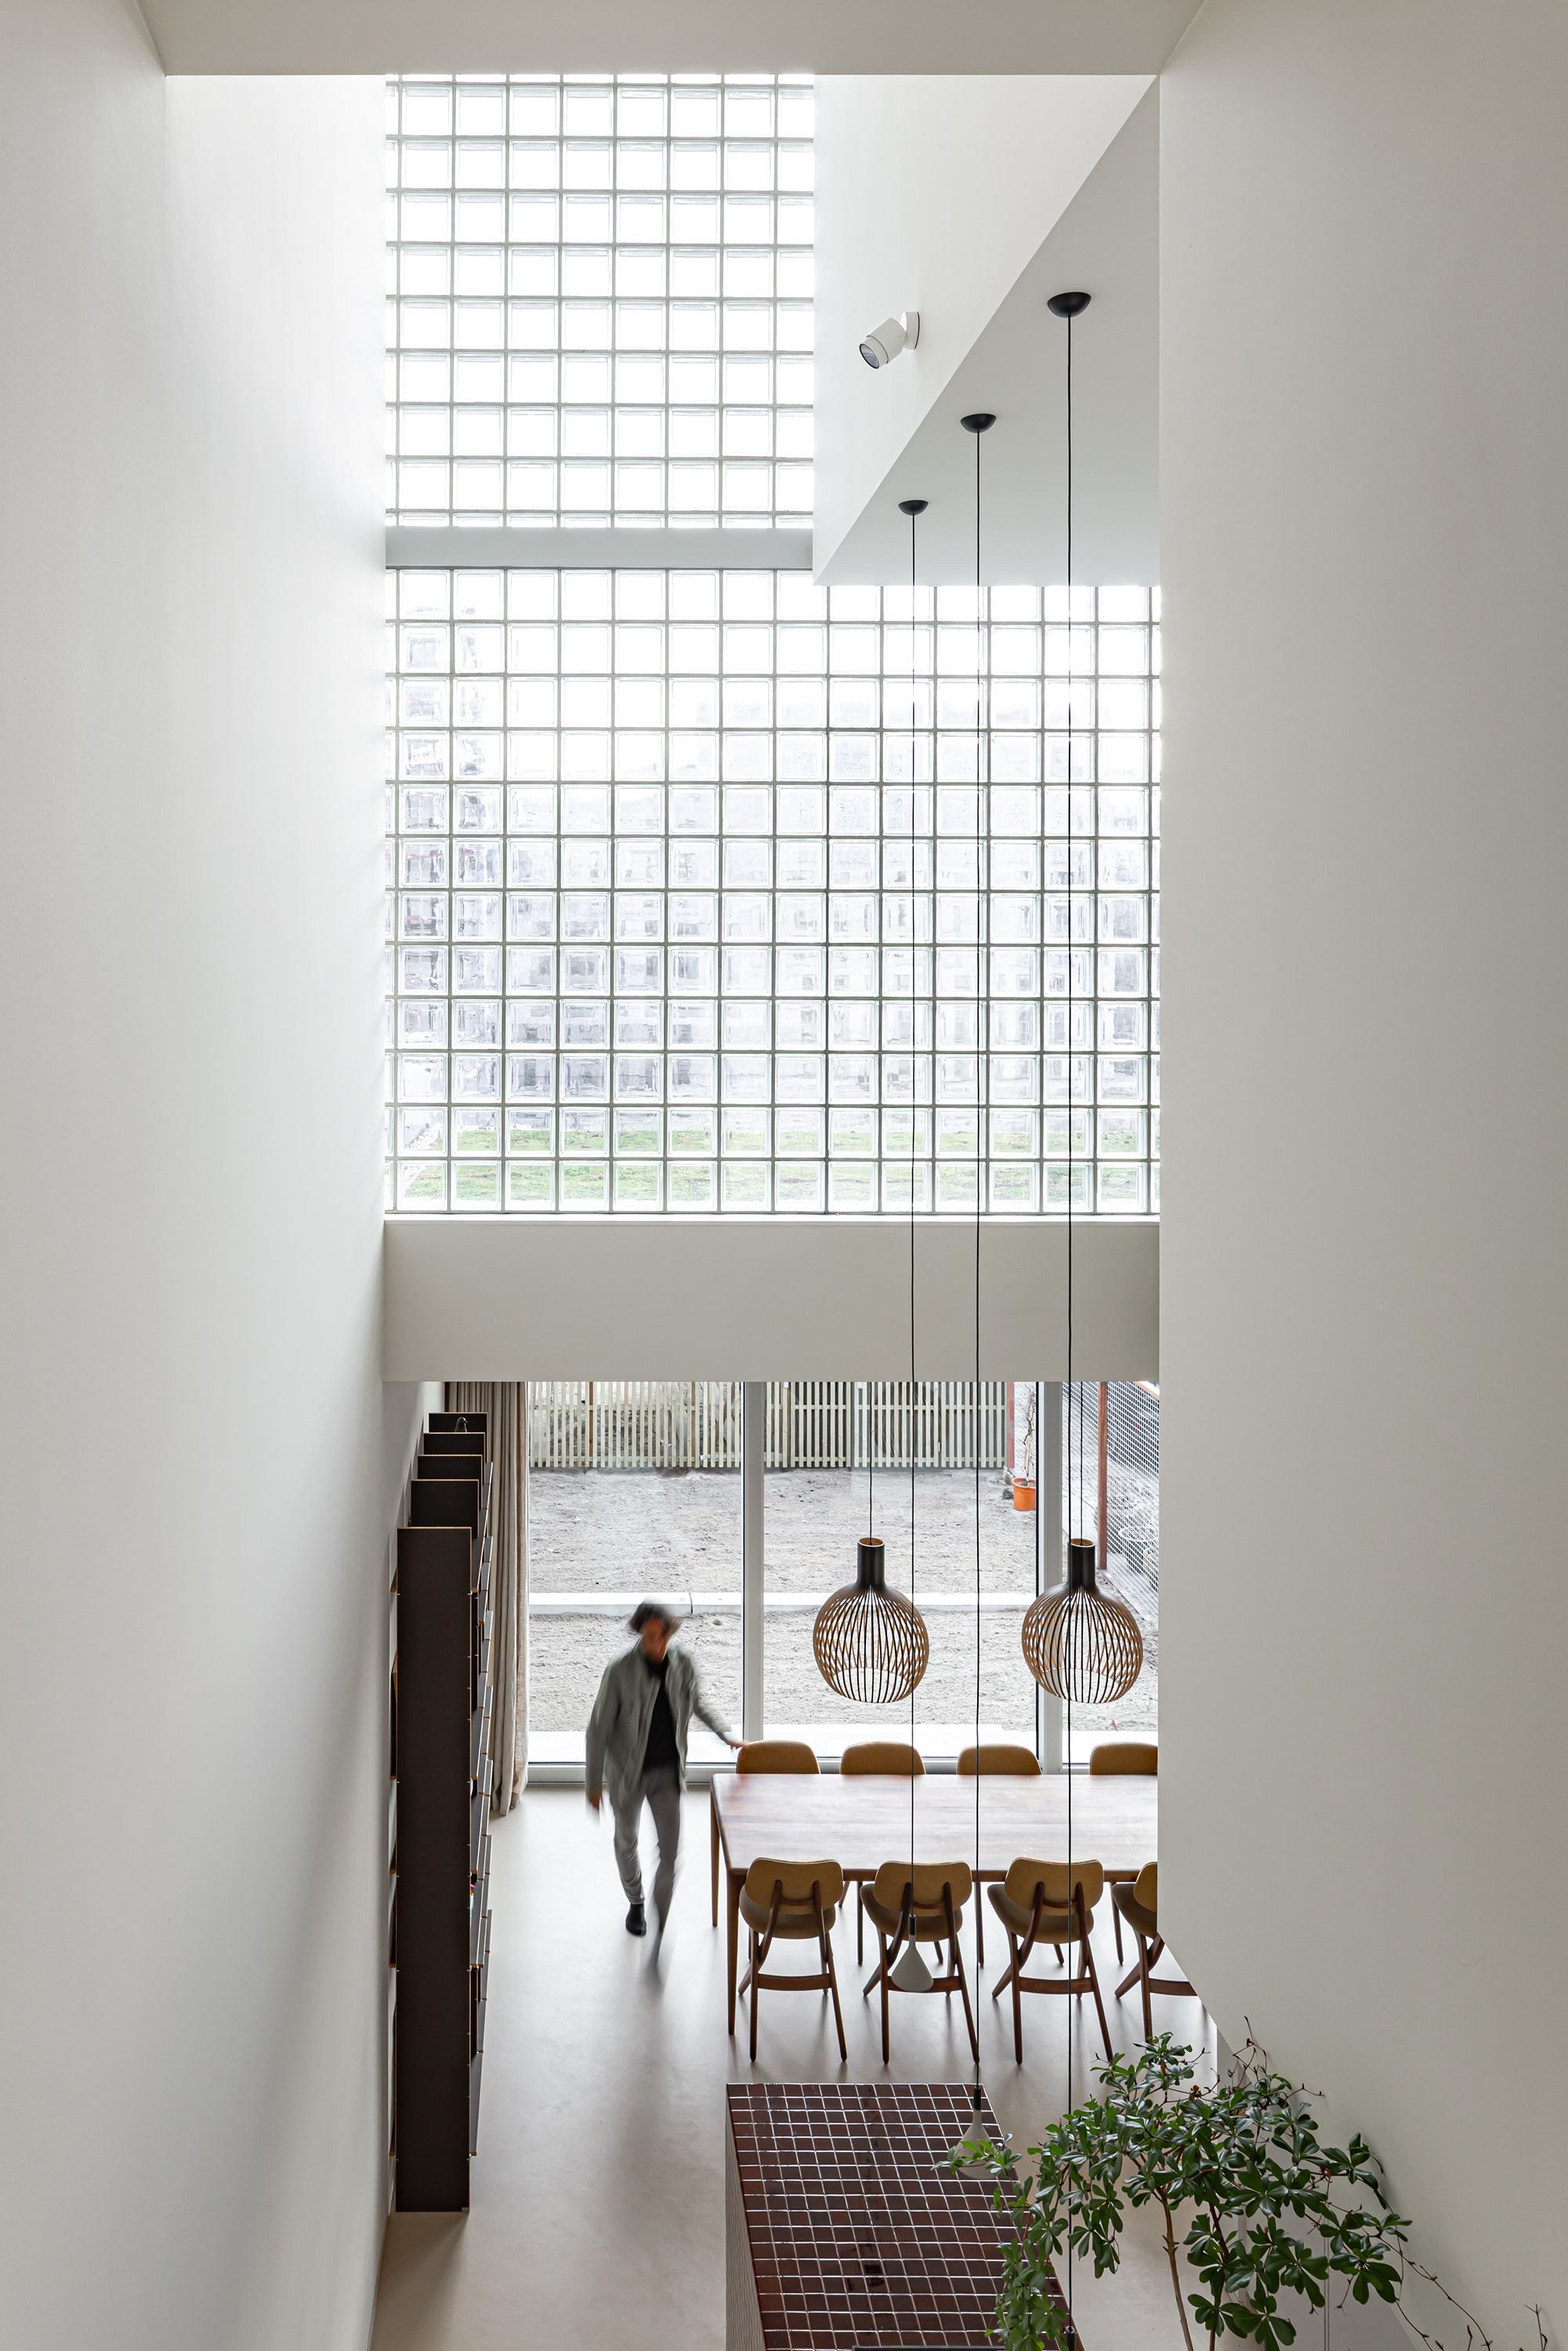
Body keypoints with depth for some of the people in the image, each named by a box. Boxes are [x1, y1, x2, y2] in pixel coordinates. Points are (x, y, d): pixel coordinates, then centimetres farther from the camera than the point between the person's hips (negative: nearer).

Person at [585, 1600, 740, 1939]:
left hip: (668, 1771, 2)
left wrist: (728, 1736, -3)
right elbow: (599, 1728, -16)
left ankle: (662, 1921, 10)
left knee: (671, 1849, -2)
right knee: (626, 1841, 20)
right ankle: (636, 1904, 46)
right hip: (628, 1771, -1)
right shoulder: (620, 1670, -23)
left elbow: (700, 1705, 9)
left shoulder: (683, 1666, -12)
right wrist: (594, 1782, -13)